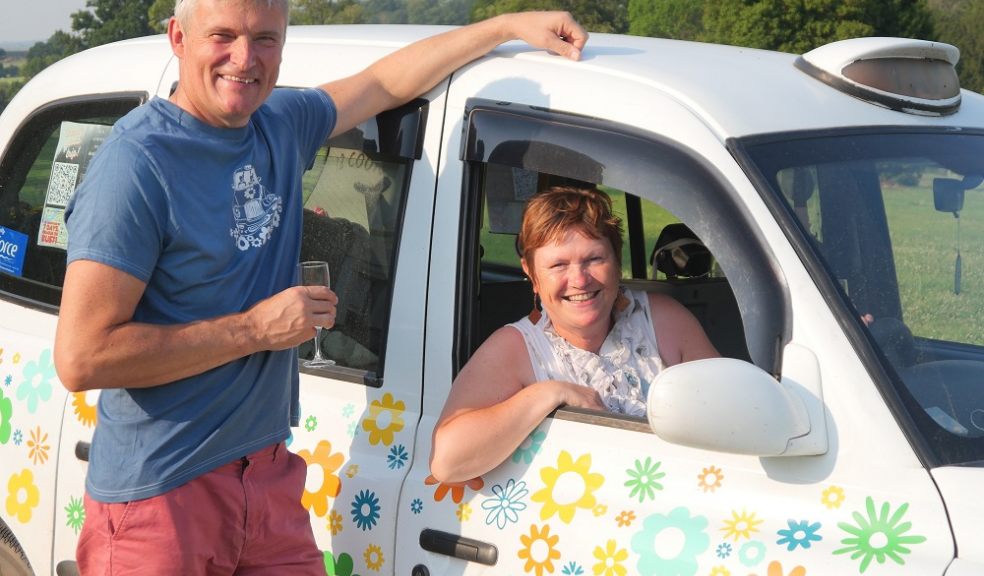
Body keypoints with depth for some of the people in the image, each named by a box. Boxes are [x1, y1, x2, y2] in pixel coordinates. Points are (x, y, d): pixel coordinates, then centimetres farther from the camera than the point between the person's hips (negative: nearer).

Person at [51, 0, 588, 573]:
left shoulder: (281, 124, 5)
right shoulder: (137, 163, -19)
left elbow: (388, 81, 22)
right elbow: (81, 358, -23)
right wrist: (256, 328, -18)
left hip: (269, 475, 7)